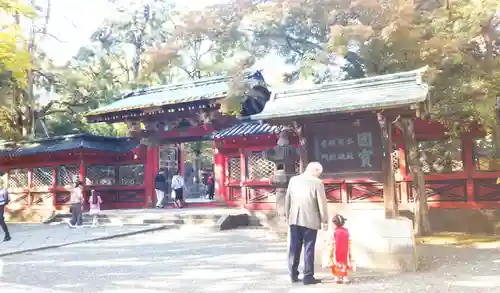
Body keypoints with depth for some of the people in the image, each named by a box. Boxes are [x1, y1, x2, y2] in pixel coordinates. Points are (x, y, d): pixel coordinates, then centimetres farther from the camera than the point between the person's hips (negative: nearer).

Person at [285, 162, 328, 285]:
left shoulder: (293, 180, 4)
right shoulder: (317, 182, -9)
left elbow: (287, 199, 9)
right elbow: (322, 203, -8)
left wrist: (287, 215, 19)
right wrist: (325, 220, 1)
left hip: (294, 219, 4)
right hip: (310, 220, -4)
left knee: (294, 248, 11)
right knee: (308, 249, 3)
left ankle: (293, 275, 17)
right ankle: (308, 277, 9)